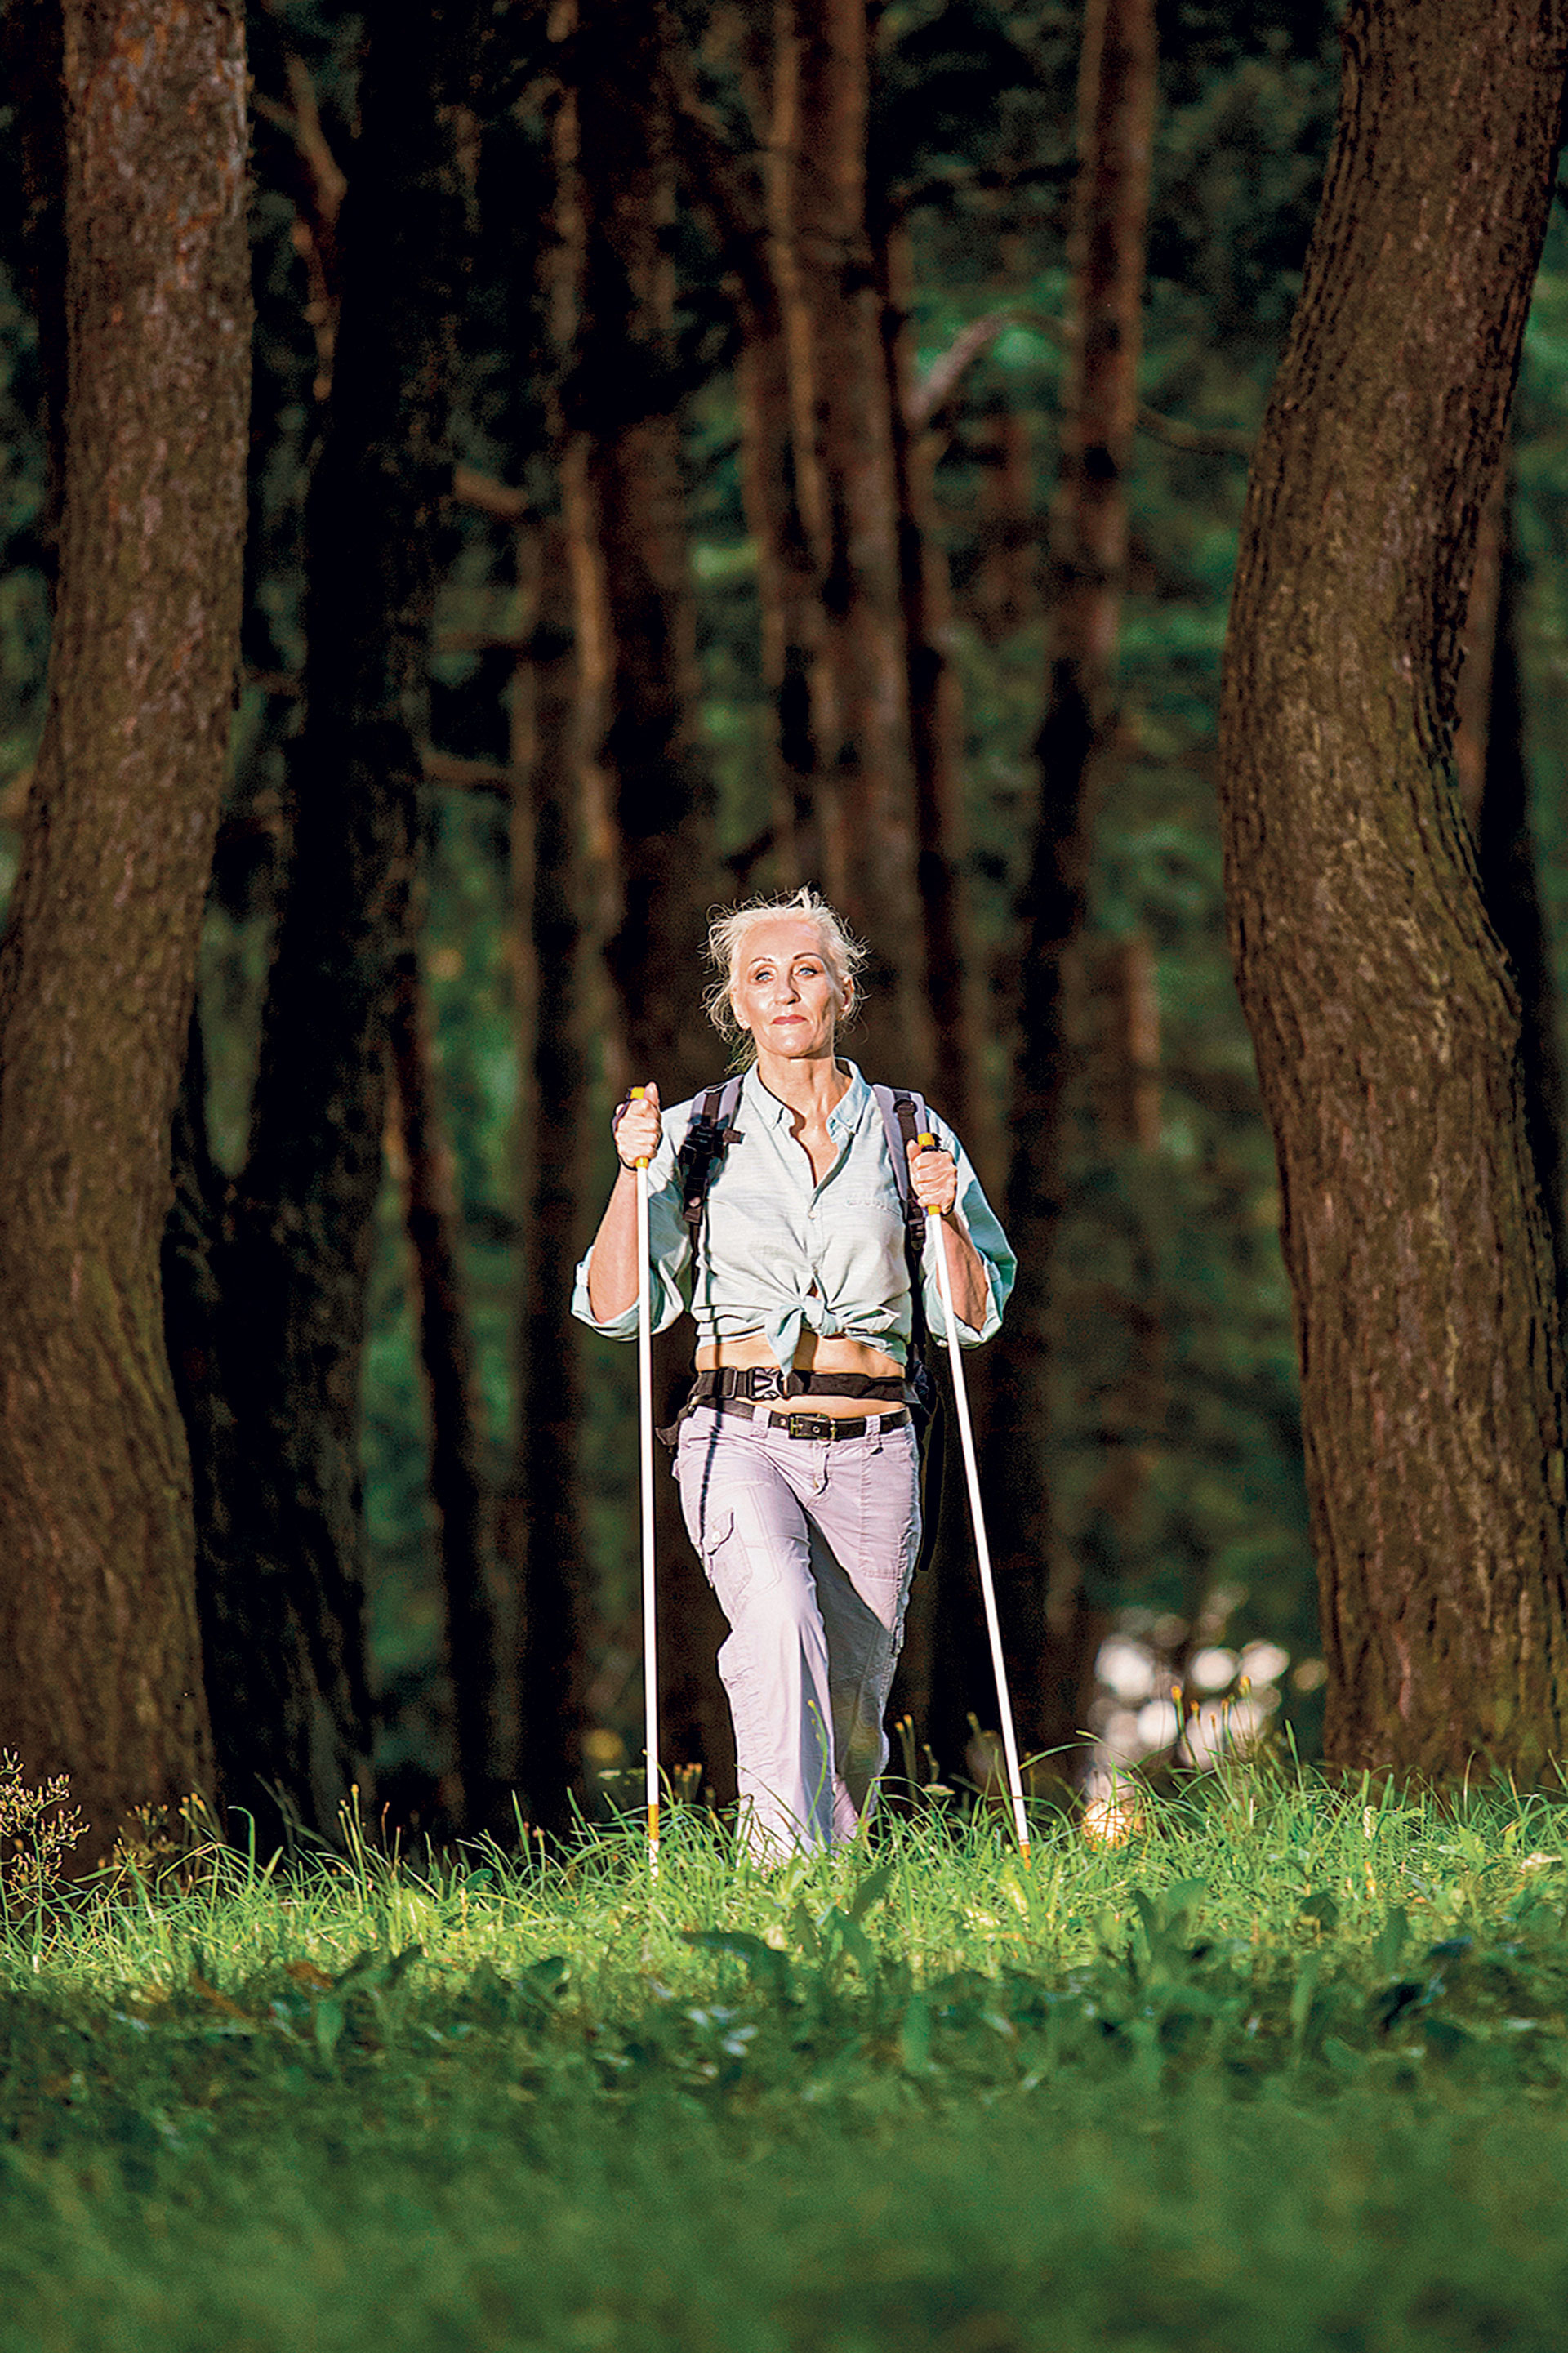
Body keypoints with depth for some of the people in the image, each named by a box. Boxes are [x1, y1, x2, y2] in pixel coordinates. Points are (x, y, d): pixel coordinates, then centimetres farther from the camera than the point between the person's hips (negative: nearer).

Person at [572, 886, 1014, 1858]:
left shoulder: (907, 1133, 9)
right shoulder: (696, 1134, 6)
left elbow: (973, 1317, 8)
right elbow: (617, 1307, 1)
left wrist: (945, 1216, -9)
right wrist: (635, 1175, -11)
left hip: (868, 1449, 2)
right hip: (740, 1438, -2)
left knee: (851, 1709, 1)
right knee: (781, 1619, -31)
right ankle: (784, 1866, -37)